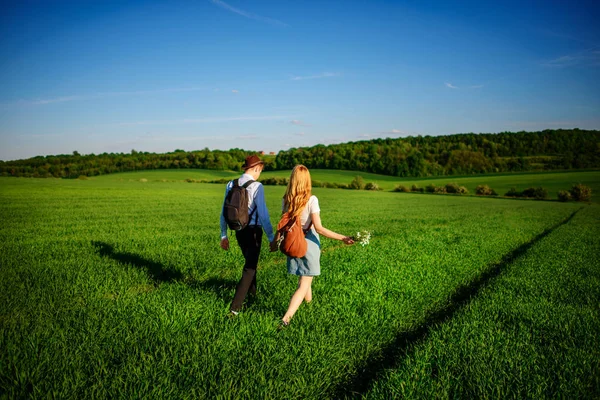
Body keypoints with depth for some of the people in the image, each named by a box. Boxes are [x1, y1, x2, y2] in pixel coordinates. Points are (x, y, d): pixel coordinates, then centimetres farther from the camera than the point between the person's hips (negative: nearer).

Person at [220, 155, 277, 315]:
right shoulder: (256, 187, -17)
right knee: (249, 267, 5)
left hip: (239, 230, 6)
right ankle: (235, 306, 1)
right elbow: (263, 215, -18)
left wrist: (224, 235, 13)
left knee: (250, 261, 29)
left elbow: (224, 212, 5)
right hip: (253, 231, -6)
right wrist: (272, 238, -11)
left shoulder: (231, 185, 1)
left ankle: (252, 291, 49)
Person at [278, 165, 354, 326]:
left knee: (304, 279, 25)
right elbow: (319, 228, -20)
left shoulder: (287, 199, -5)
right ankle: (286, 318, -10)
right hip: (309, 243, -5)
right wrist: (342, 238, -18)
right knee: (304, 285, 2)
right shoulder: (311, 200, -18)